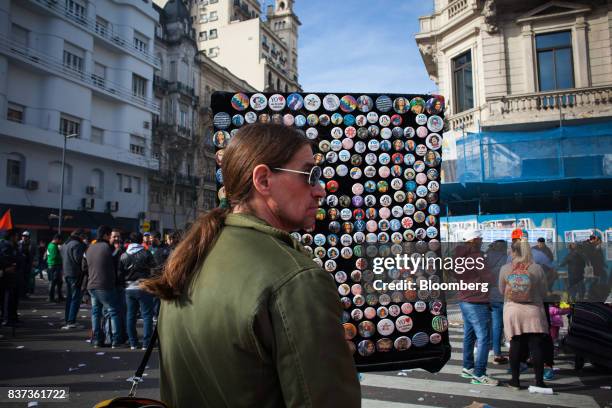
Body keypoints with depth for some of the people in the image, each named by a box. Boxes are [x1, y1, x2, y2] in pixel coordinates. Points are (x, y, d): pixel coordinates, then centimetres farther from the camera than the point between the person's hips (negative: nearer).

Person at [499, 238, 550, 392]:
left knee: (516, 346, 9)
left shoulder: (505, 269, -5)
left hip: (512, 312, 1)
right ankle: (539, 382, 8)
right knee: (537, 346, 5)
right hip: (533, 312, -1)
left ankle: (515, 381, 17)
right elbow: (543, 292, 2)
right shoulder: (537, 268, -7)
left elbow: (501, 291, 7)